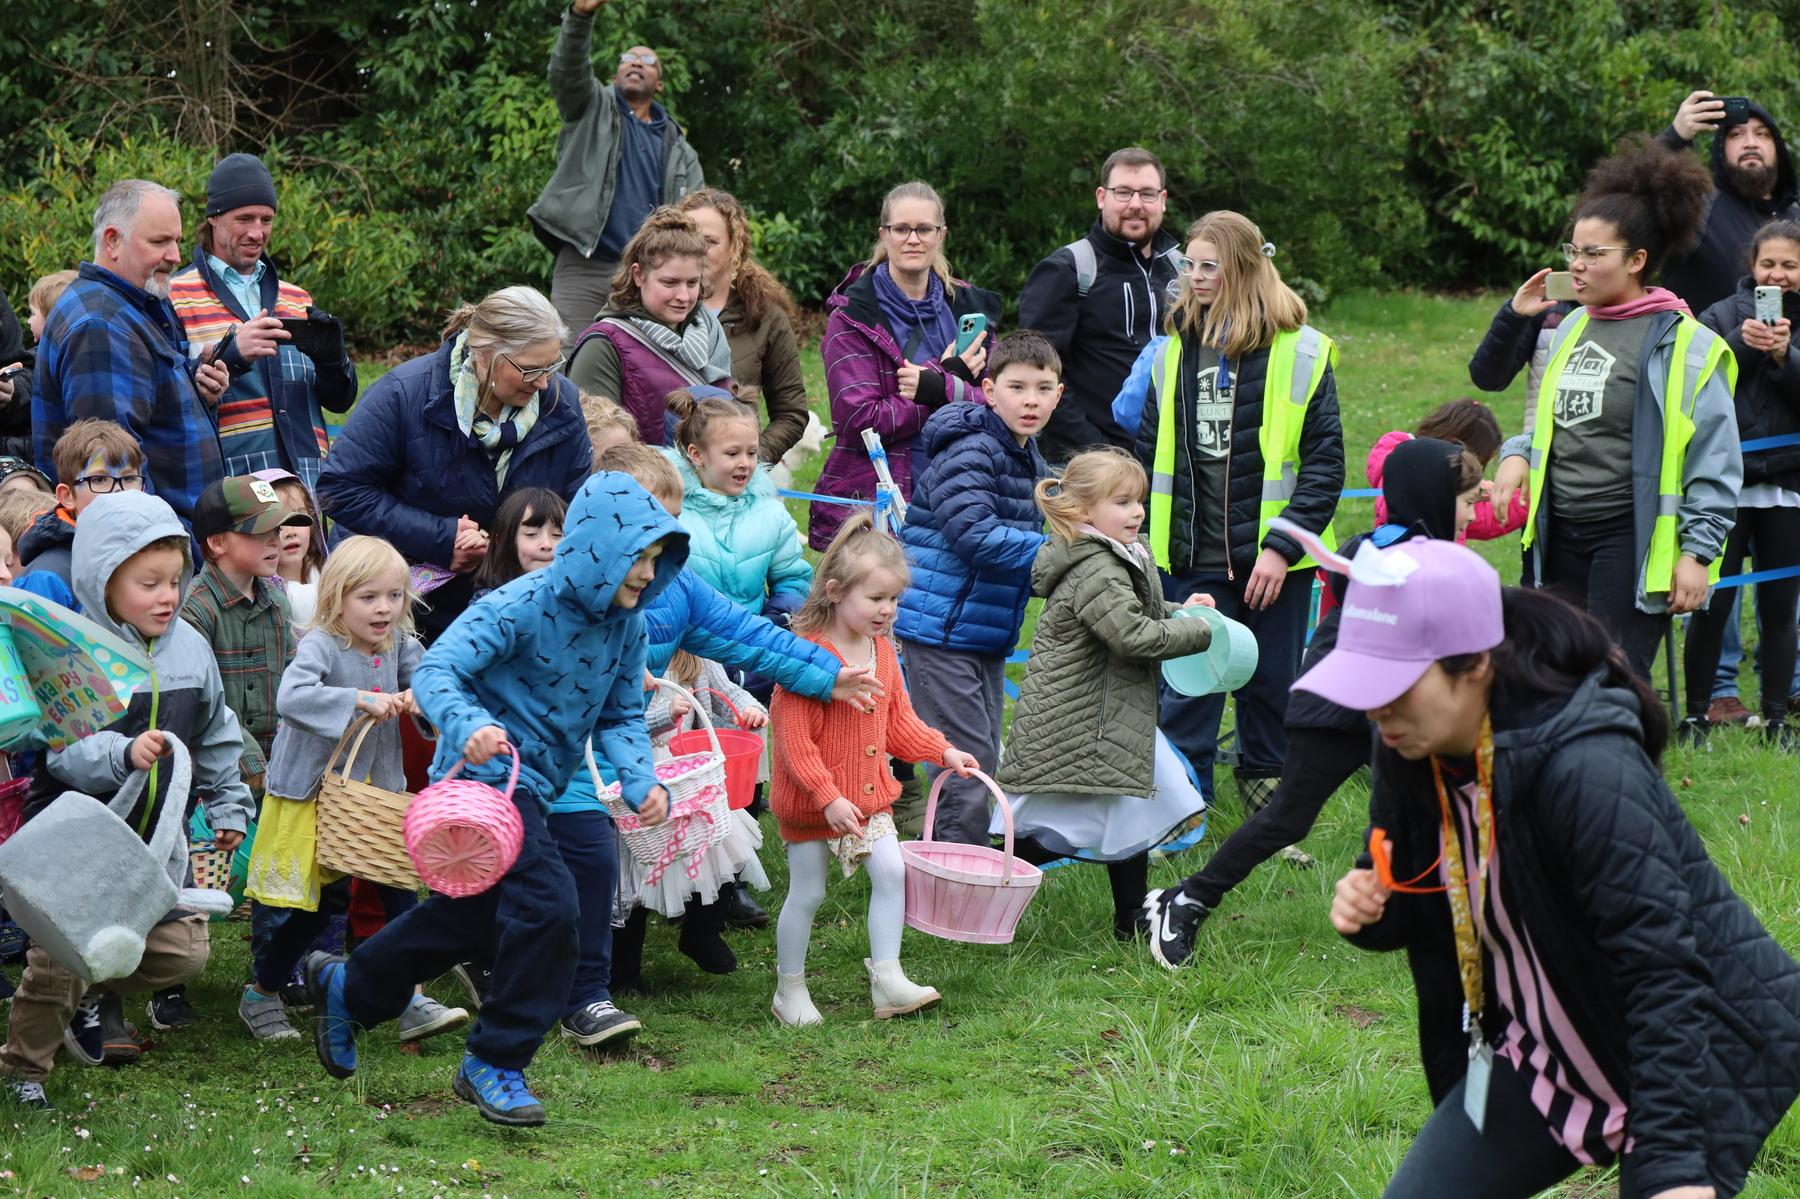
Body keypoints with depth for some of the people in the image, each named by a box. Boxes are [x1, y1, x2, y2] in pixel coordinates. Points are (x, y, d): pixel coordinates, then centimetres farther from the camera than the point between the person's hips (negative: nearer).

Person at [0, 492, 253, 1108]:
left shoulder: (190, 648, 3)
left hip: (154, 838, 6)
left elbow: (216, 736, 17)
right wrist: (123, 754, -41)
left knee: (183, 951, 4)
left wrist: (228, 806, 19)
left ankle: (98, 999, 31)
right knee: (60, 956, -8)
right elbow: (61, 750, -26)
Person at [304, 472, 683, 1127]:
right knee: (546, 903, -23)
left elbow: (621, 716, 9)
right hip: (487, 774, -9)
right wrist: (470, 726, -45)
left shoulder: (625, 625, 2)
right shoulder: (521, 606, -21)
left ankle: (343, 987, 44)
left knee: (476, 917, 22)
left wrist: (642, 780, -9)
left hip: (534, 788, 9)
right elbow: (434, 671, -25)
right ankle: (495, 1064, -8)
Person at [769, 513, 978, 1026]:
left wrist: (942, 751, 3)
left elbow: (898, 718, 15)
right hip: (811, 802, -7)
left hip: (869, 792, 7)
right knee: (807, 893, 4)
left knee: (891, 872, -4)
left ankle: (887, 981, 3)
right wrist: (828, 797, -26)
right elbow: (794, 740, -23)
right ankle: (789, 990, 19)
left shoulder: (881, 649, 4)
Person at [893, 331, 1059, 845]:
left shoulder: (1030, 461, 14)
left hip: (988, 631, 10)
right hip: (941, 626, -10)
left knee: (985, 760, 14)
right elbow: (972, 533, -28)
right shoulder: (969, 453, -17)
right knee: (966, 759, -9)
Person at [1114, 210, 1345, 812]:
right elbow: (1148, 450, 15)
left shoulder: (1299, 352, -4)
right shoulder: (1172, 350, 8)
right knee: (1186, 688, 0)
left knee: (1270, 688, 9)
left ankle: (1268, 809, 24)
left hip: (1272, 557, -2)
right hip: (1193, 556, 2)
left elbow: (1324, 462, -6)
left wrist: (1282, 547, -13)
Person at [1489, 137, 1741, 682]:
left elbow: (1715, 462, -10)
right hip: (1563, 536, 8)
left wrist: (1696, 552, -15)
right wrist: (1518, 454, 4)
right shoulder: (1572, 329, 13)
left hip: (1634, 540, -8)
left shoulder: (1684, 344, -10)